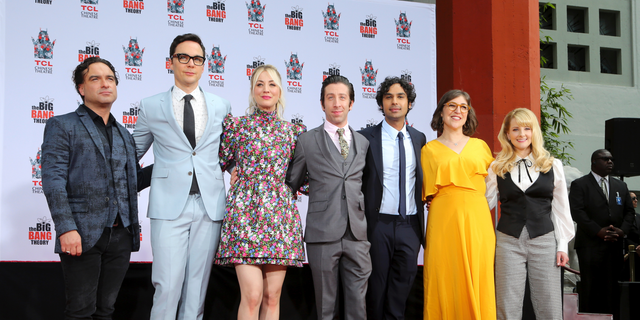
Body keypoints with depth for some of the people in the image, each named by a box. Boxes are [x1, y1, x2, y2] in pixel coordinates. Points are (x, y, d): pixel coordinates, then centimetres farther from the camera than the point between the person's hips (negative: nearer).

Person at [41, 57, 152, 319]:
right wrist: (66, 229, -18)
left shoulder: (124, 135, 20)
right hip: (83, 236, -5)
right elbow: (53, 180, -8)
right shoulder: (62, 126, 2)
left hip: (121, 236, 5)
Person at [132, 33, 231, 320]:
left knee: (197, 287, 4)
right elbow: (132, 154, 17)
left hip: (210, 204, 2)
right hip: (169, 205, -2)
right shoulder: (151, 107, 8)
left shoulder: (221, 107, 12)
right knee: (167, 287, -8)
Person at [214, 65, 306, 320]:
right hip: (246, 213, -3)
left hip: (280, 216, 3)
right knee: (252, 295, -10)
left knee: (272, 296, 3)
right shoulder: (236, 125, 5)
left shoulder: (292, 131, 12)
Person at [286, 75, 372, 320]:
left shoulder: (364, 142, 14)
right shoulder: (307, 141, 6)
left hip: (357, 234, 2)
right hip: (323, 234, -2)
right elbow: (292, 183, 11)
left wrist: (367, 223, 11)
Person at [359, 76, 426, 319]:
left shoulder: (419, 138, 9)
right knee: (377, 288, 6)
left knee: (402, 285, 7)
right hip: (379, 224, -3)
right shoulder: (366, 137, -2)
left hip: (410, 225, 3)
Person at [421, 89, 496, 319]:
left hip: (477, 222, 2)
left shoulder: (480, 146, 15)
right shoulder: (429, 150, 9)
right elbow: (428, 192, 10)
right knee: (445, 281, -3)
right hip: (443, 221, -2)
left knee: (478, 281, 1)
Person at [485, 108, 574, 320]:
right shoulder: (497, 168, 6)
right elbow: (486, 203, 7)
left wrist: (563, 245, 4)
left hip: (544, 240, 0)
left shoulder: (553, 166, 7)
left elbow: (561, 208, 9)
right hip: (508, 241, 0)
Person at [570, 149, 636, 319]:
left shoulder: (620, 186, 19)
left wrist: (623, 230, -4)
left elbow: (629, 211, 16)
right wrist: (599, 231, -15)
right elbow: (577, 212, -8)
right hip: (590, 245, -4)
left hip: (615, 245, 5)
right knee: (590, 288, -3)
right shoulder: (579, 185, 2)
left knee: (612, 288, 3)